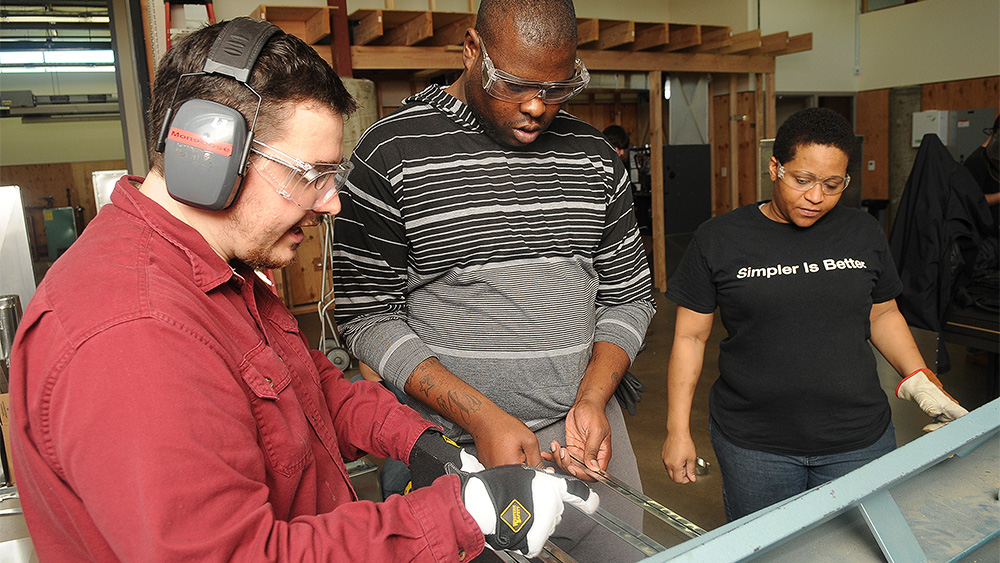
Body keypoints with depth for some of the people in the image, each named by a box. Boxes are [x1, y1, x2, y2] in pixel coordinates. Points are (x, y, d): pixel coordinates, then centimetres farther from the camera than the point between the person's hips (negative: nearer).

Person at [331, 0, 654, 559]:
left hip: (584, 428, 4)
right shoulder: (391, 154, -10)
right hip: (450, 441, -4)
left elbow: (628, 296, 8)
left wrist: (593, 398, -8)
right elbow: (368, 318, -10)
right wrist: (480, 416, -17)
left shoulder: (595, 156, 3)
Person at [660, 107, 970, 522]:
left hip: (859, 441, 3)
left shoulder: (863, 233, 4)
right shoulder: (719, 239, -5)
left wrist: (922, 384, 4)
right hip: (752, 446, -2)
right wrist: (678, 430, -5)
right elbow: (690, 336, -3)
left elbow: (882, 315, 17)